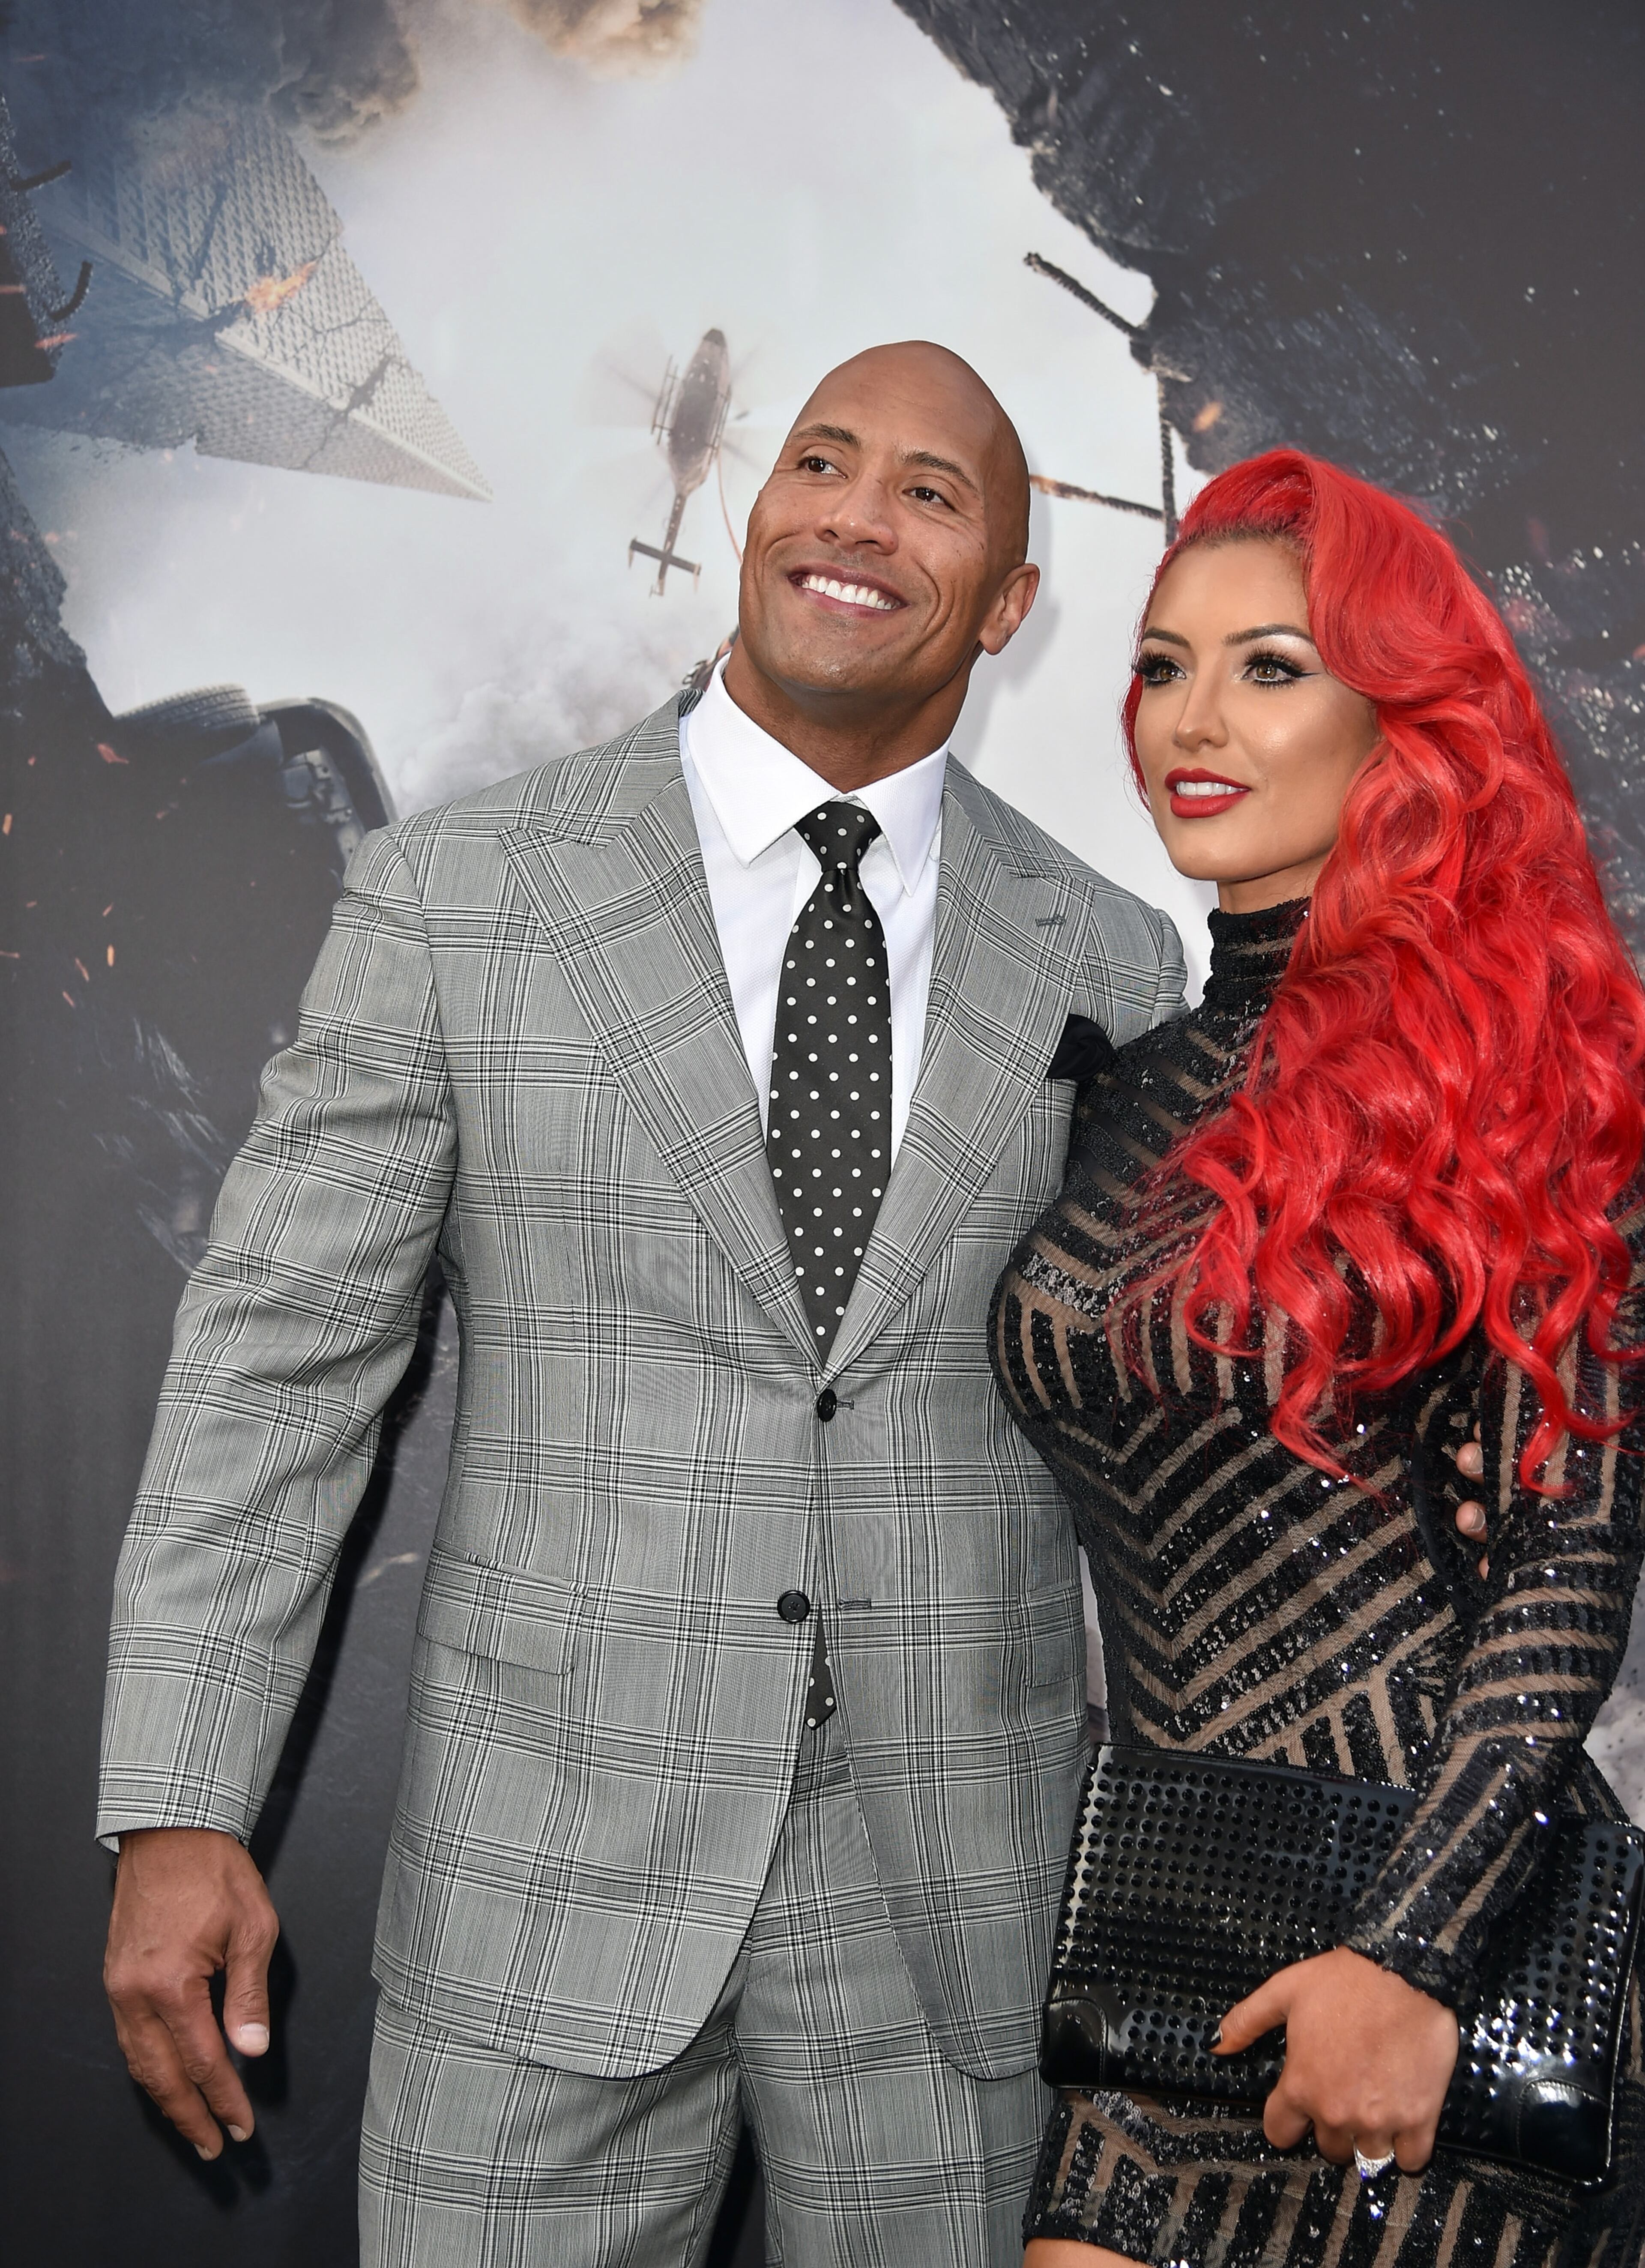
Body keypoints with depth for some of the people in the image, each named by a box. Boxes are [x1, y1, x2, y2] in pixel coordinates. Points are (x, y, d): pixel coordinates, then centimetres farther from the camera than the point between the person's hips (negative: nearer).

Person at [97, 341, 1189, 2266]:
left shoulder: (1109, 967, 3)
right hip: (552, 1882, -1)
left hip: (954, 1893, 2)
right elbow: (277, 1353, -3)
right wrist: (177, 1818, -8)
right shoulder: (451, 902, -3)